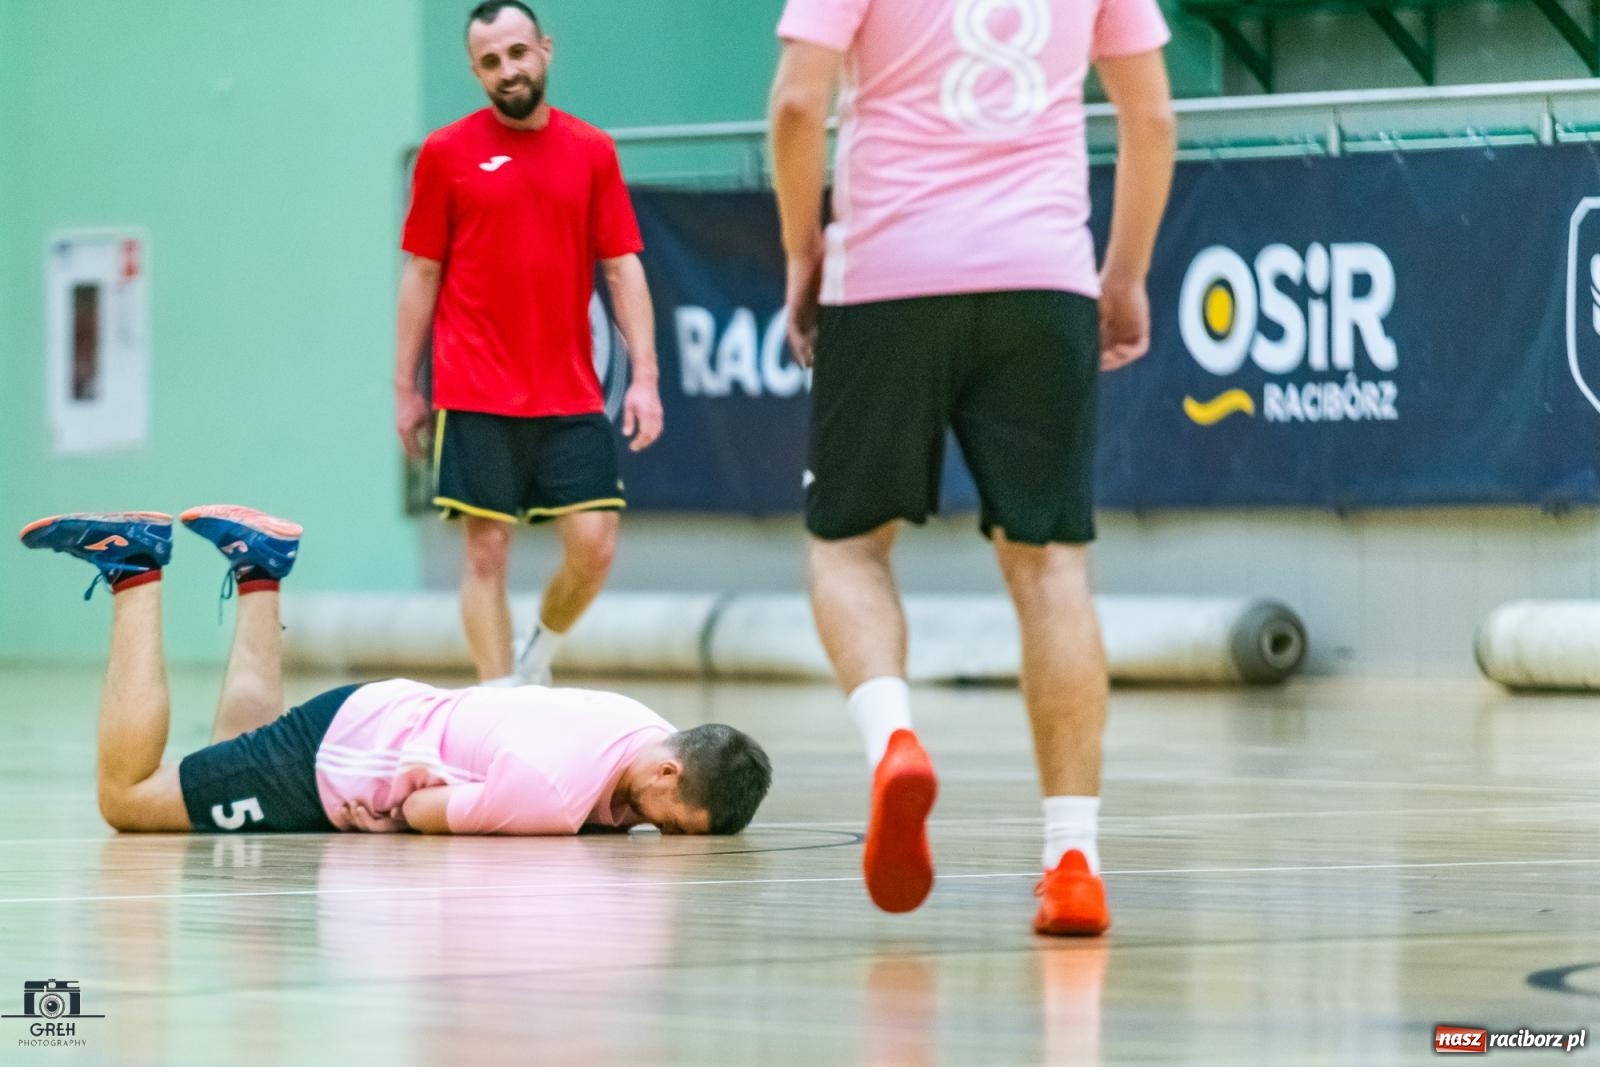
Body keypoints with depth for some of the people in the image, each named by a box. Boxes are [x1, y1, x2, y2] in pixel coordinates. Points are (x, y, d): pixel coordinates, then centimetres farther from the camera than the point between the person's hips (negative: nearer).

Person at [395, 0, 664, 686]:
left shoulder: (592, 152, 7)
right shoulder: (446, 153, 2)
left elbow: (623, 269, 6)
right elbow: (421, 274, 6)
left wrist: (644, 377, -3)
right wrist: (405, 388, 4)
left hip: (572, 397, 2)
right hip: (477, 399, -2)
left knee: (594, 546, -4)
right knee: (487, 553, -4)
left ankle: (537, 659, 22)